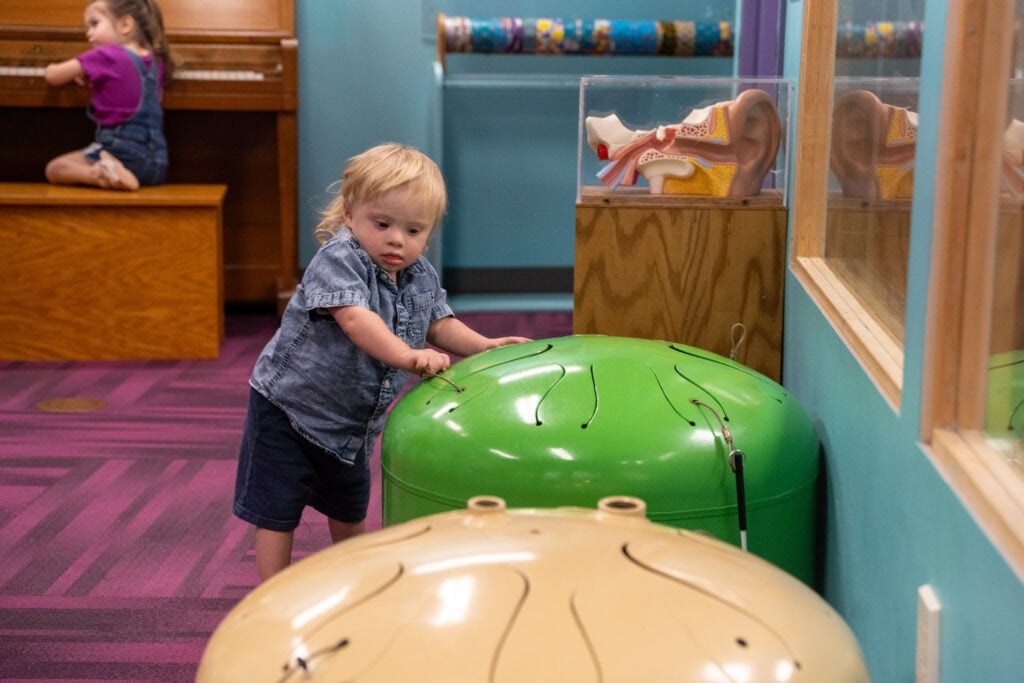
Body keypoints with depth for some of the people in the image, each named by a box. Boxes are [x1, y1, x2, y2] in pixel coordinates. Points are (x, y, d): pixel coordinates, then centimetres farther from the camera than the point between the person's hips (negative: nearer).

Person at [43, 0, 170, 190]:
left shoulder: (104, 57, -11)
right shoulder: (156, 61, 8)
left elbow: (53, 76, -6)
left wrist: (52, 67, 20)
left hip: (121, 149, -7)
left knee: (54, 169, 5)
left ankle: (99, 174, -22)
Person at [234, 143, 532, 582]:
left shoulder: (420, 276, -3)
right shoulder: (338, 259, -26)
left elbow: (438, 323, 9)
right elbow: (354, 317, -41)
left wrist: (485, 346, -8)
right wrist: (406, 355, -53)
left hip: (352, 420, 7)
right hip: (287, 409, -7)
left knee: (350, 509, 24)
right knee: (276, 512, 0)